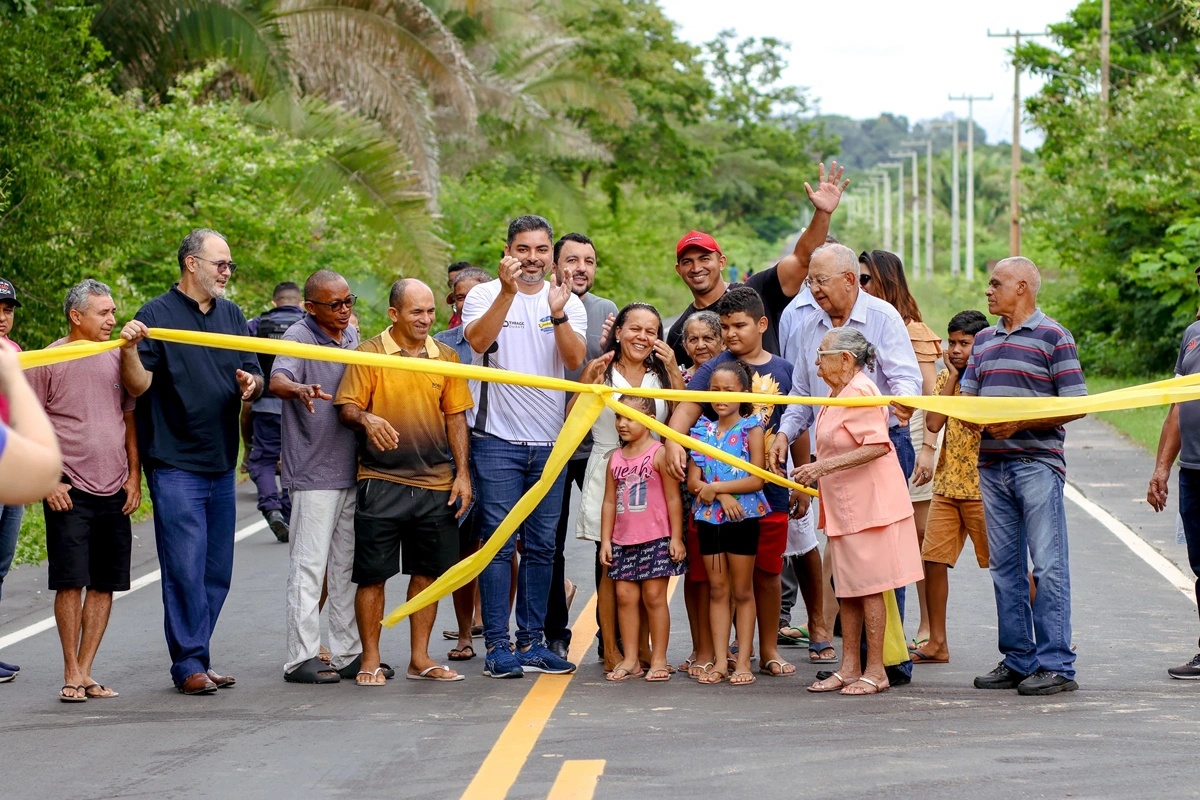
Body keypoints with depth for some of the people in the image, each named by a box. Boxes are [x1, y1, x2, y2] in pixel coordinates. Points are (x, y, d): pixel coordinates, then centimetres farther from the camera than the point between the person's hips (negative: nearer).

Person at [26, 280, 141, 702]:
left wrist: (134, 477, 8)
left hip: (115, 493, 4)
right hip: (69, 493, -4)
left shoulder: (116, 359, 10)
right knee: (70, 583, -5)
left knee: (104, 585, 5)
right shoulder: (48, 362, -3)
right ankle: (71, 673, 4)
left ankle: (85, 671, 11)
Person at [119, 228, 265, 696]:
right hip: (175, 466, -7)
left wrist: (249, 383, -6)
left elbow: (254, 376, 16)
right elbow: (138, 386, -10)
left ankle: (197, 658, 17)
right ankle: (189, 665, -3)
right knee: (185, 568, -8)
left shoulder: (230, 315, 14)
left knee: (216, 572, 9)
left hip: (221, 464, 7)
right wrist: (129, 350, -29)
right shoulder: (156, 316, -6)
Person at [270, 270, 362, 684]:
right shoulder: (299, 337, -11)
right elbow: (277, 380, -30)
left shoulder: (352, 336, 13)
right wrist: (299, 389, -51)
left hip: (351, 469, 8)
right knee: (309, 565, -7)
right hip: (313, 473, -8)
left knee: (346, 565, 12)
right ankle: (301, 657, -5)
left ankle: (346, 651, 19)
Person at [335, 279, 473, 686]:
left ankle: (420, 659, 18)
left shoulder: (446, 357, 10)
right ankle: (370, 660, 8)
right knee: (372, 573, -1)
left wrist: (462, 474, 5)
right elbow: (345, 407, -3)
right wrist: (366, 418, -26)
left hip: (436, 483, 4)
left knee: (428, 572, 8)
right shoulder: (369, 354, -1)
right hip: (381, 482, -3)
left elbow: (456, 418, 12)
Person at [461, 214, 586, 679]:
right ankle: (497, 646, 0)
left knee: (542, 546, 8)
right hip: (498, 439, -3)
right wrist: (509, 290, -31)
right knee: (499, 543, -4)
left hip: (550, 442, 4)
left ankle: (531, 641, 16)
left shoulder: (569, 303, 7)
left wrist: (557, 313, -25)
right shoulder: (485, 295, -1)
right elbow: (479, 341, -21)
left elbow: (575, 358, -9)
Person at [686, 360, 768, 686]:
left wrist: (715, 487, -13)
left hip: (743, 516, -4)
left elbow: (756, 480, -12)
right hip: (709, 516, 4)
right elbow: (693, 481, 1)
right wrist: (722, 496, -14)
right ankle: (720, 660, 10)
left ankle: (742, 661, 6)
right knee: (717, 589, 7)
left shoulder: (751, 428, -4)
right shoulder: (702, 429, 7)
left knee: (742, 591, 4)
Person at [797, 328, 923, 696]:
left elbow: (877, 445, -26)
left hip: (868, 504, -10)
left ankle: (875, 671, -1)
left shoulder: (859, 392, -16)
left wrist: (824, 466, -27)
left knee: (868, 587, -6)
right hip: (845, 506, 10)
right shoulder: (836, 393, 15)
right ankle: (849, 668, 16)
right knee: (847, 589, 11)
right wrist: (812, 479, 22)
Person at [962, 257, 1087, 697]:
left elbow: (1076, 405, -7)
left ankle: (1056, 665, -5)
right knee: (1005, 566, 8)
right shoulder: (983, 340, 17)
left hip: (1037, 463, -7)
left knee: (1047, 566, -6)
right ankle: (1018, 660, 14)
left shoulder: (1053, 337, -3)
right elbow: (967, 397, 22)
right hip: (992, 465, 7)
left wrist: (1020, 421, -16)